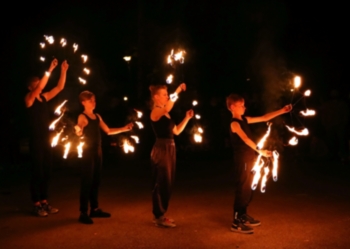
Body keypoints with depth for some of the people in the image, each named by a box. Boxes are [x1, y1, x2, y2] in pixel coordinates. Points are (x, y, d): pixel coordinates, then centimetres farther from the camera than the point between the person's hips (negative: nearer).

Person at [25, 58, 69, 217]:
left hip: (46, 141, 7)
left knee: (46, 171, 10)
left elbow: (59, 87, 9)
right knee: (37, 172, -3)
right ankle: (36, 204, 5)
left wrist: (63, 71, -2)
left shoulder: (44, 98, 11)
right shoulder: (28, 99, -7)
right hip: (36, 141, -7)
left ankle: (44, 202, 19)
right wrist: (50, 70, -26)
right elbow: (40, 87, -24)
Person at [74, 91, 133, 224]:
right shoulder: (82, 117, -8)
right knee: (87, 182, -7)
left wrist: (124, 128, 11)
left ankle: (95, 209, 20)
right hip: (88, 152, -7)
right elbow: (79, 133, -24)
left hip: (97, 151, 7)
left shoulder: (97, 116, 13)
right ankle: (83, 213, -3)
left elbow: (108, 131, 18)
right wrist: (78, 130, -47)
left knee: (96, 181, 11)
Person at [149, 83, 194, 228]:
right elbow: (167, 108, -35)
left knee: (165, 183, 13)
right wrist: (177, 91, -32)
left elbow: (176, 131, 19)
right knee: (162, 183, -6)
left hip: (169, 149, 10)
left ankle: (159, 215, 22)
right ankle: (159, 217, 1)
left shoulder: (164, 113, 18)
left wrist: (187, 118, 11)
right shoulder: (156, 111, -11)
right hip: (161, 150, -10)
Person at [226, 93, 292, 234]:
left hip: (249, 159, 9)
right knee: (242, 189, -8)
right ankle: (236, 222, -4)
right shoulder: (234, 123, -13)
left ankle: (242, 216, 28)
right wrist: (260, 151, -30)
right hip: (242, 161, -9)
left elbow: (264, 118, 15)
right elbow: (246, 139, -23)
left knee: (248, 190, 15)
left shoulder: (245, 120, 12)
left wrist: (282, 111, 11)